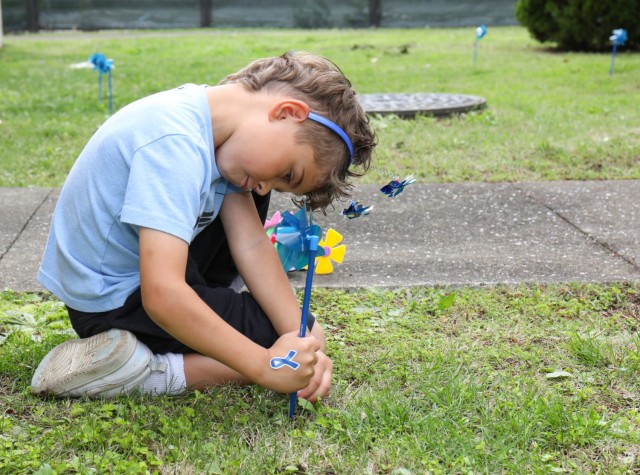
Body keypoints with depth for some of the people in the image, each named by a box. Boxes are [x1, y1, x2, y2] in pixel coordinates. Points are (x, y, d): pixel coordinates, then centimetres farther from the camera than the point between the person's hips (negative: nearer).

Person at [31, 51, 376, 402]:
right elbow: (161, 296, -38)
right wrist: (266, 366, -33)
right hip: (110, 304, -9)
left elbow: (251, 244, -6)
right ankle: (140, 370, -14)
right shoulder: (175, 144, -32)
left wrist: (301, 339, -15)